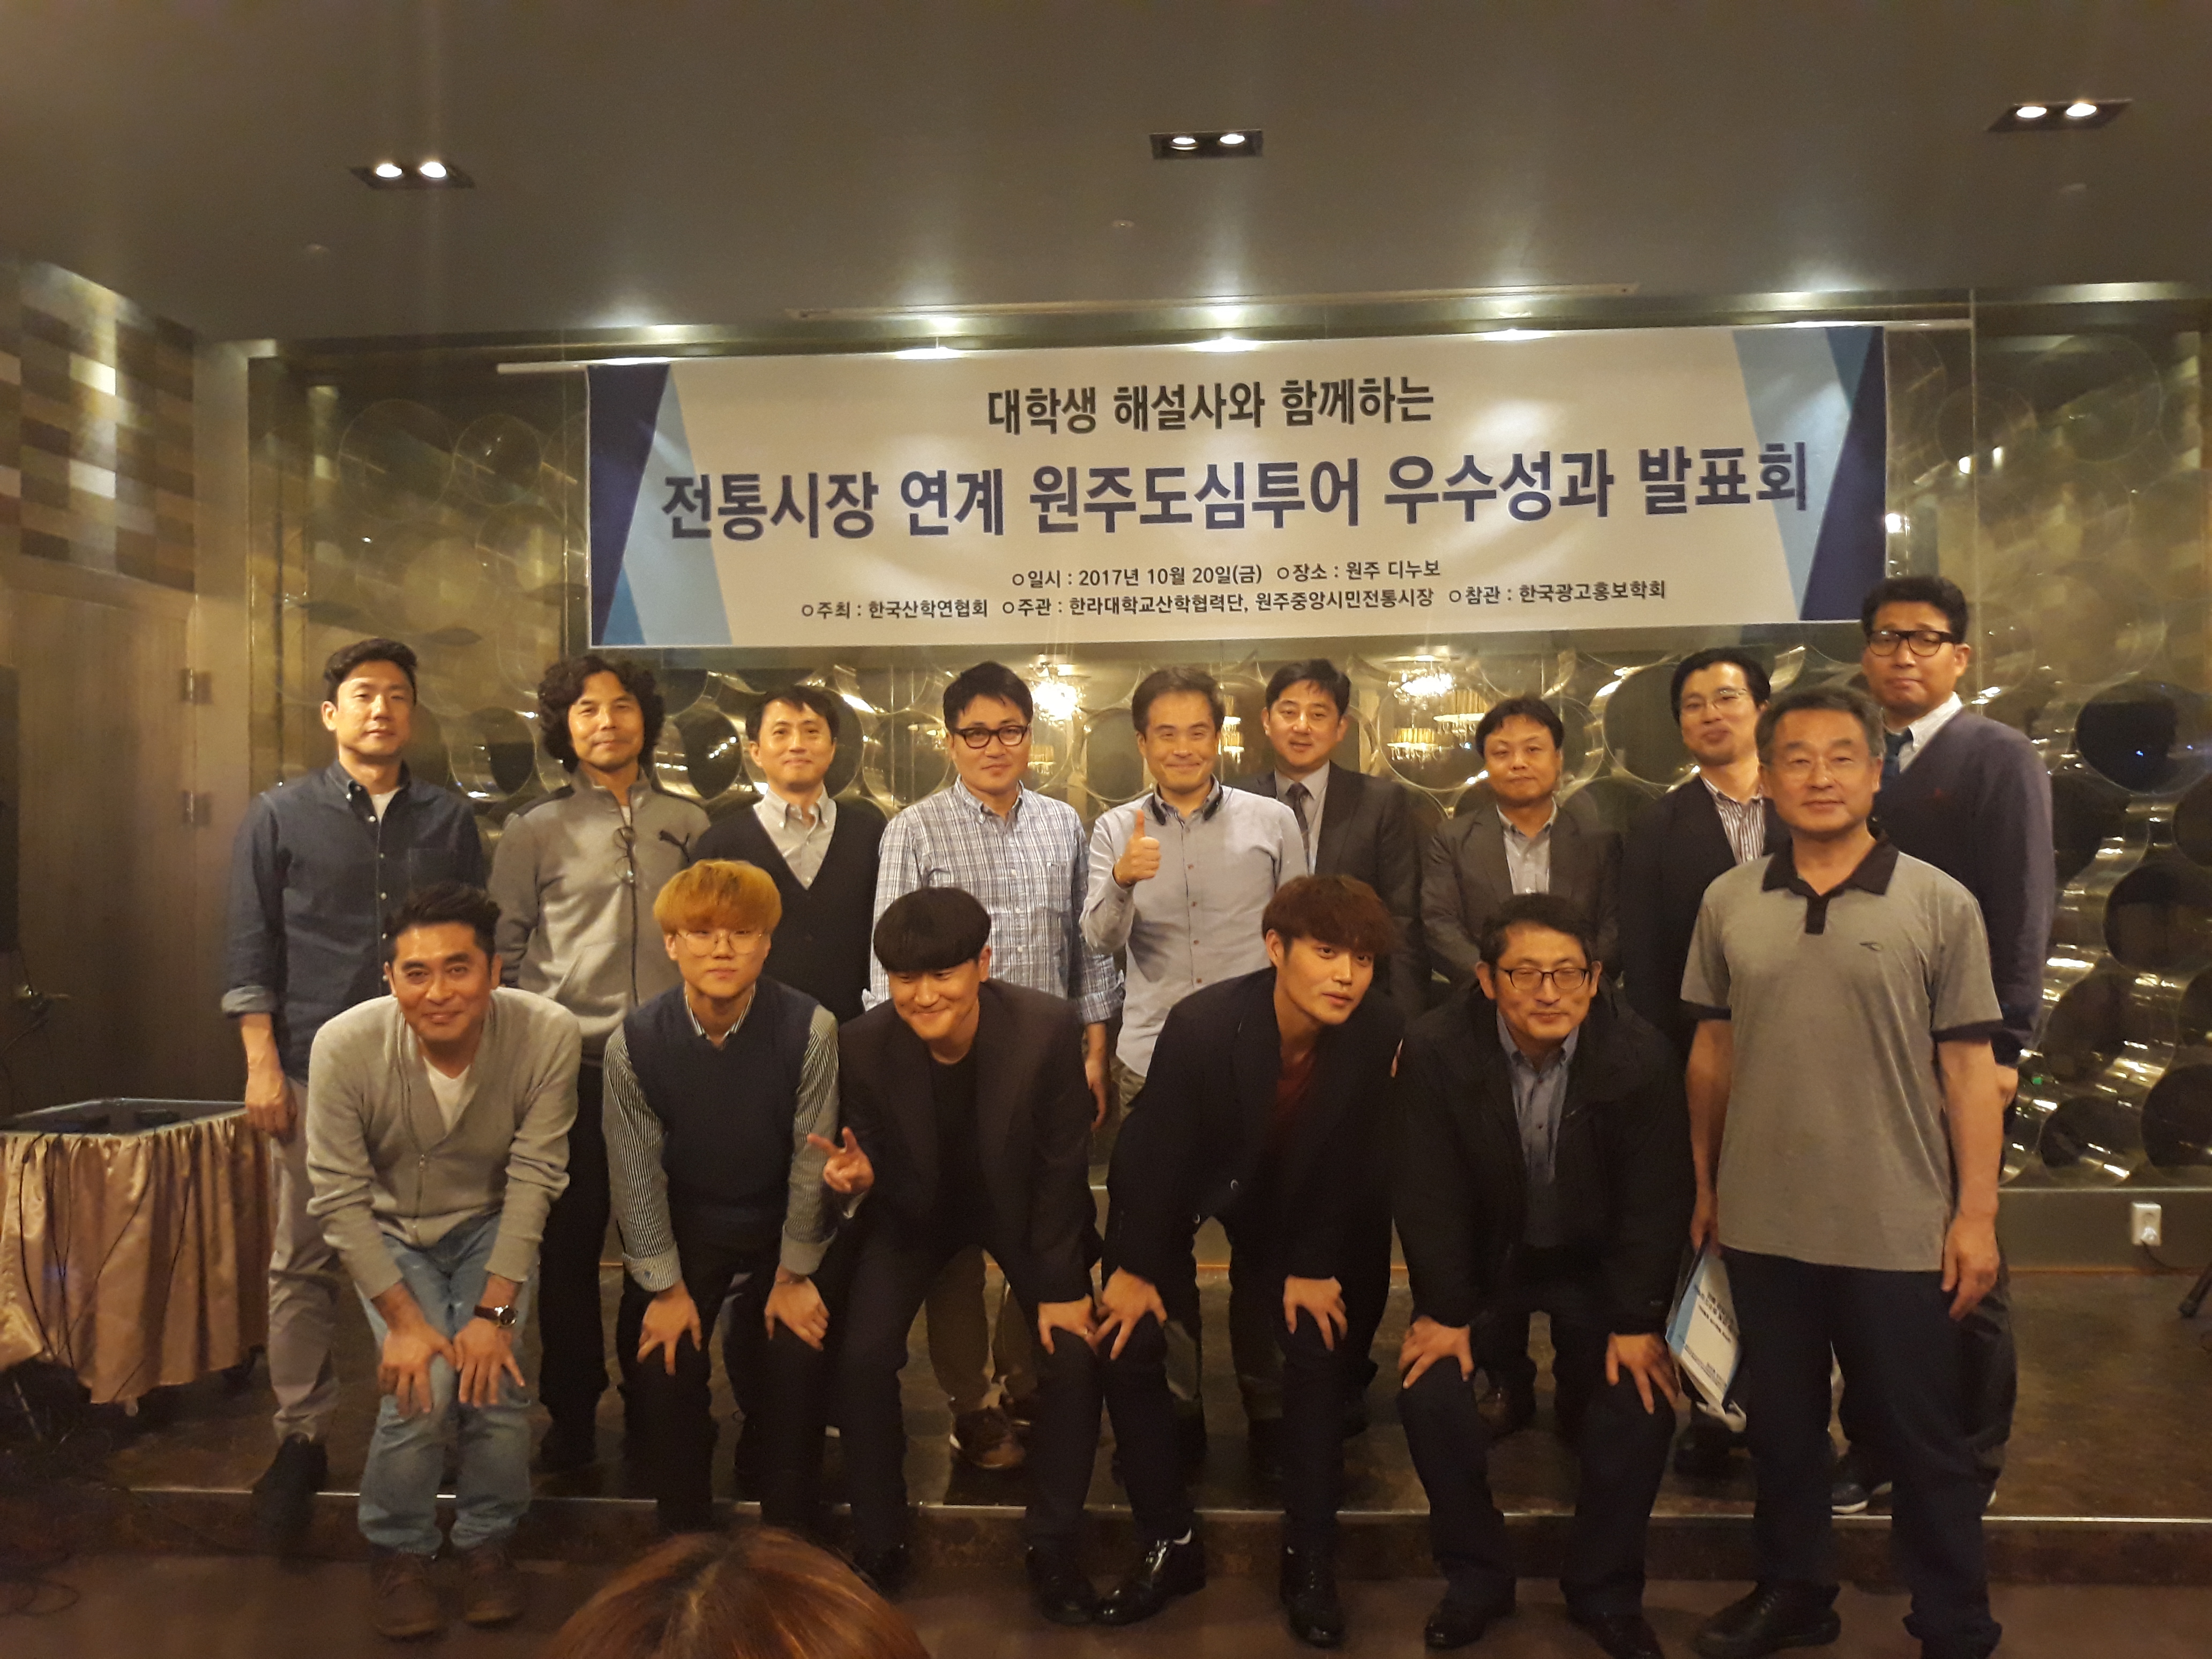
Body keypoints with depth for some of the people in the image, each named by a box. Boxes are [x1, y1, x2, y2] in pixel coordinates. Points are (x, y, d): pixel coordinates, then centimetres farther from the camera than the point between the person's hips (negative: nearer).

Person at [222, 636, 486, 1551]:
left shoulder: (449, 819, 9)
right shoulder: (280, 815, 5)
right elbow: (252, 946, 3)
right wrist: (262, 1062, -3)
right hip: (314, 1071, -1)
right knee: (302, 1263, 3)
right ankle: (300, 1440, 15)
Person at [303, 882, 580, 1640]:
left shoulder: (547, 1035, -30)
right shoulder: (345, 1046, -29)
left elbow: (533, 1178, -21)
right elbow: (340, 1198, -19)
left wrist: (495, 1311, -22)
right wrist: (403, 1319, -20)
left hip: (489, 1226, 0)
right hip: (389, 1231, 0)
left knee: (496, 1380, -18)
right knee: (421, 1387, -19)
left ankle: (487, 1540, 11)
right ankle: (397, 1549, 11)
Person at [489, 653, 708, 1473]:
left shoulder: (687, 823, 9)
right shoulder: (535, 828, 3)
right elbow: (504, 951, 6)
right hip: (571, 1067, -1)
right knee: (569, 1245, 5)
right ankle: (571, 1418, 20)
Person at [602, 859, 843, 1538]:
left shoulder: (808, 1029, -22)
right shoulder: (635, 1042, -17)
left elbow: (811, 1159, -15)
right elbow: (636, 1171, -10)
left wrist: (794, 1275, -9)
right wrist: (667, 1288, -7)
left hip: (781, 1226, -1)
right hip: (685, 1228, 1)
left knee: (798, 1357, -15)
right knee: (663, 1365, -13)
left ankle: (790, 1531, 10)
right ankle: (683, 1532, 12)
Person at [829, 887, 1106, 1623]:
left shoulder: (1050, 1029, -29)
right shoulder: (862, 1046, -25)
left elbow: (1062, 1166, -17)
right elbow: (885, 1172, -12)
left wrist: (1060, 1286, -13)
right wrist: (862, 1175, -36)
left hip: (1021, 1207, 0)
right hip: (916, 1209, 1)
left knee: (1074, 1354, -13)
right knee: (863, 1355, -14)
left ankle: (1054, 1547, 9)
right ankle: (878, 1546, 10)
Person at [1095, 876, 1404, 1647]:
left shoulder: (1382, 1032, -27)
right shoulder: (1201, 1024, -34)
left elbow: (1353, 1162, -13)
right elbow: (1152, 1148, -21)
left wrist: (1313, 1265, -9)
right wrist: (1133, 1266, -13)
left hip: (1289, 1200, 2)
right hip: (1179, 1186, -1)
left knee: (1318, 1350, -8)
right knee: (1129, 1341, -9)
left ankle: (1310, 1561, 8)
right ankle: (1169, 1544, 8)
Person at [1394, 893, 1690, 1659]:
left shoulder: (1643, 1057, -20)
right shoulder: (1433, 1052, -21)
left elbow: (1658, 1199, -12)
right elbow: (1426, 1192, -14)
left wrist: (1638, 1322, -12)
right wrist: (1443, 1309, -13)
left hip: (1596, 1264, 1)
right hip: (1481, 1258, 0)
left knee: (1643, 1403, -13)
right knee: (1429, 1394, -15)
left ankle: (1604, 1590, 12)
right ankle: (1476, 1577, 10)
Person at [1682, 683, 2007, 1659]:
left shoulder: (1940, 904, -6)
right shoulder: (1728, 903, 1)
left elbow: (1969, 1066, -5)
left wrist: (1977, 1213, -8)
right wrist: (1705, 1183, 11)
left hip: (1899, 1232, -3)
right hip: (1762, 1223, 3)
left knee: (1924, 1441, 10)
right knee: (1781, 1423, 17)